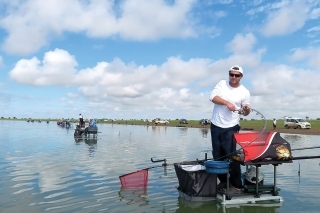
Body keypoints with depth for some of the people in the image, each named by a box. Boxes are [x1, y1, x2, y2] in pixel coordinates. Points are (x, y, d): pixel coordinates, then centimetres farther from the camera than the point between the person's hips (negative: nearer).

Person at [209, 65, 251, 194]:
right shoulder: (222, 84, 3)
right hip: (215, 126, 4)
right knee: (217, 155, 12)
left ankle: (237, 185, 8)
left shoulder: (244, 92, -2)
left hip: (231, 128, -3)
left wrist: (247, 109, -22)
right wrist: (226, 102, -22)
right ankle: (223, 181, 28)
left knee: (231, 156, -5)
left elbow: (245, 113, 1)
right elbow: (212, 97, -10)